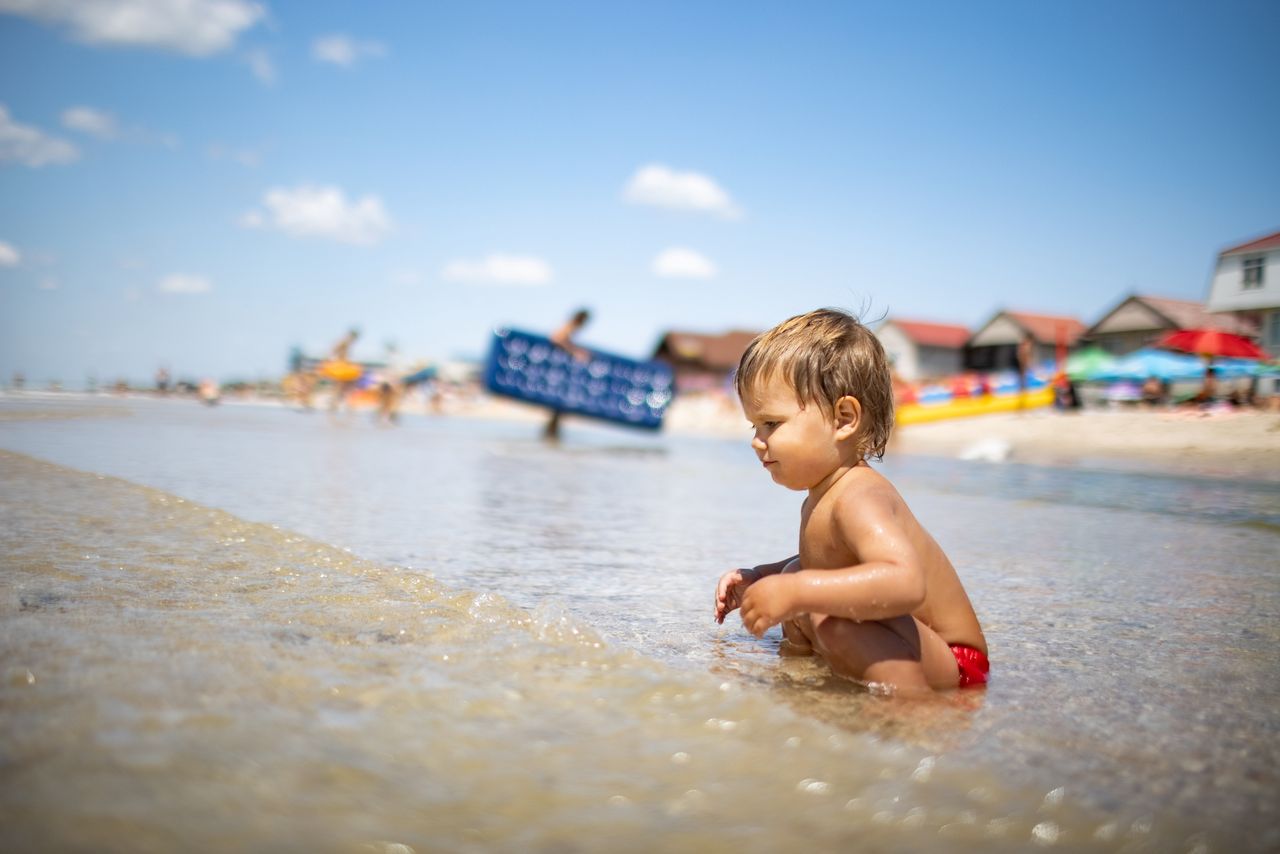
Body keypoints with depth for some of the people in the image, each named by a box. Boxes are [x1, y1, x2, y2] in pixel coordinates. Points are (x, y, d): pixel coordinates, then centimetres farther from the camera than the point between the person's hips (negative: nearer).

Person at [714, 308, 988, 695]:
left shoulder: (858, 499, -27)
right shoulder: (821, 500, 5)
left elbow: (905, 582, -44)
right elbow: (826, 562, 24)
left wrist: (794, 591, -45)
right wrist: (755, 579, 10)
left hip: (950, 665, -10)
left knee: (831, 615, -37)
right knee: (795, 573, 20)